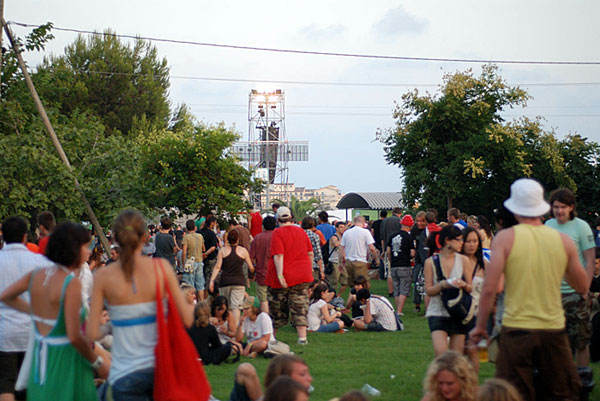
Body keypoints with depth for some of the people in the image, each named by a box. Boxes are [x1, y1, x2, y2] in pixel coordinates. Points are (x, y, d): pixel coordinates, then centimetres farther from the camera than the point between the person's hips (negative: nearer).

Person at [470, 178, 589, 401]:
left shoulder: (506, 238, -6)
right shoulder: (563, 240, 1)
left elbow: (489, 289, -11)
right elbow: (583, 287, 11)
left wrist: (480, 325, 0)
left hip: (516, 330, -2)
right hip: (554, 328, 2)